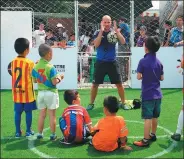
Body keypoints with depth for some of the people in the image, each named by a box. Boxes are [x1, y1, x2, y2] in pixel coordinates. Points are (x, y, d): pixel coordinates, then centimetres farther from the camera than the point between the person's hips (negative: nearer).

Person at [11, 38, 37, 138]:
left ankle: (18, 132, 14)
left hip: (16, 93, 4)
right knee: (28, 112, 7)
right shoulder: (29, 63, -13)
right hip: (27, 93, -4)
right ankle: (28, 131, 14)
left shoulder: (13, 62, 3)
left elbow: (13, 74, 7)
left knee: (17, 112, 9)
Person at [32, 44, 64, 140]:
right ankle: (53, 135, 10)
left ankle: (40, 134, 20)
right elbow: (54, 82, -18)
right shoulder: (50, 67, -17)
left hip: (41, 93, 5)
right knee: (52, 115, 4)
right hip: (51, 93, -5)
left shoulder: (35, 67, -1)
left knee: (42, 115, 14)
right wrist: (59, 78, 0)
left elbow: (35, 80, 8)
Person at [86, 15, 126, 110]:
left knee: (119, 84, 3)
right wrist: (101, 31, -23)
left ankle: (123, 102, 18)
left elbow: (123, 42, -14)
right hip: (100, 62, -1)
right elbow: (96, 45, -19)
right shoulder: (98, 33, -3)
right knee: (95, 84, 3)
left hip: (112, 62, 1)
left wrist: (116, 30, -22)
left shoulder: (114, 32, 0)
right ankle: (91, 103, 17)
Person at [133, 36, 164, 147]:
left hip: (148, 94, -6)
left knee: (148, 118, -4)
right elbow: (162, 78, 8)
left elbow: (139, 77, -11)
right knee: (155, 117, 17)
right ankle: (153, 135, 33)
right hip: (157, 94, 6)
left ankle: (145, 140, 1)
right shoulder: (159, 62, 3)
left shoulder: (143, 61, -13)